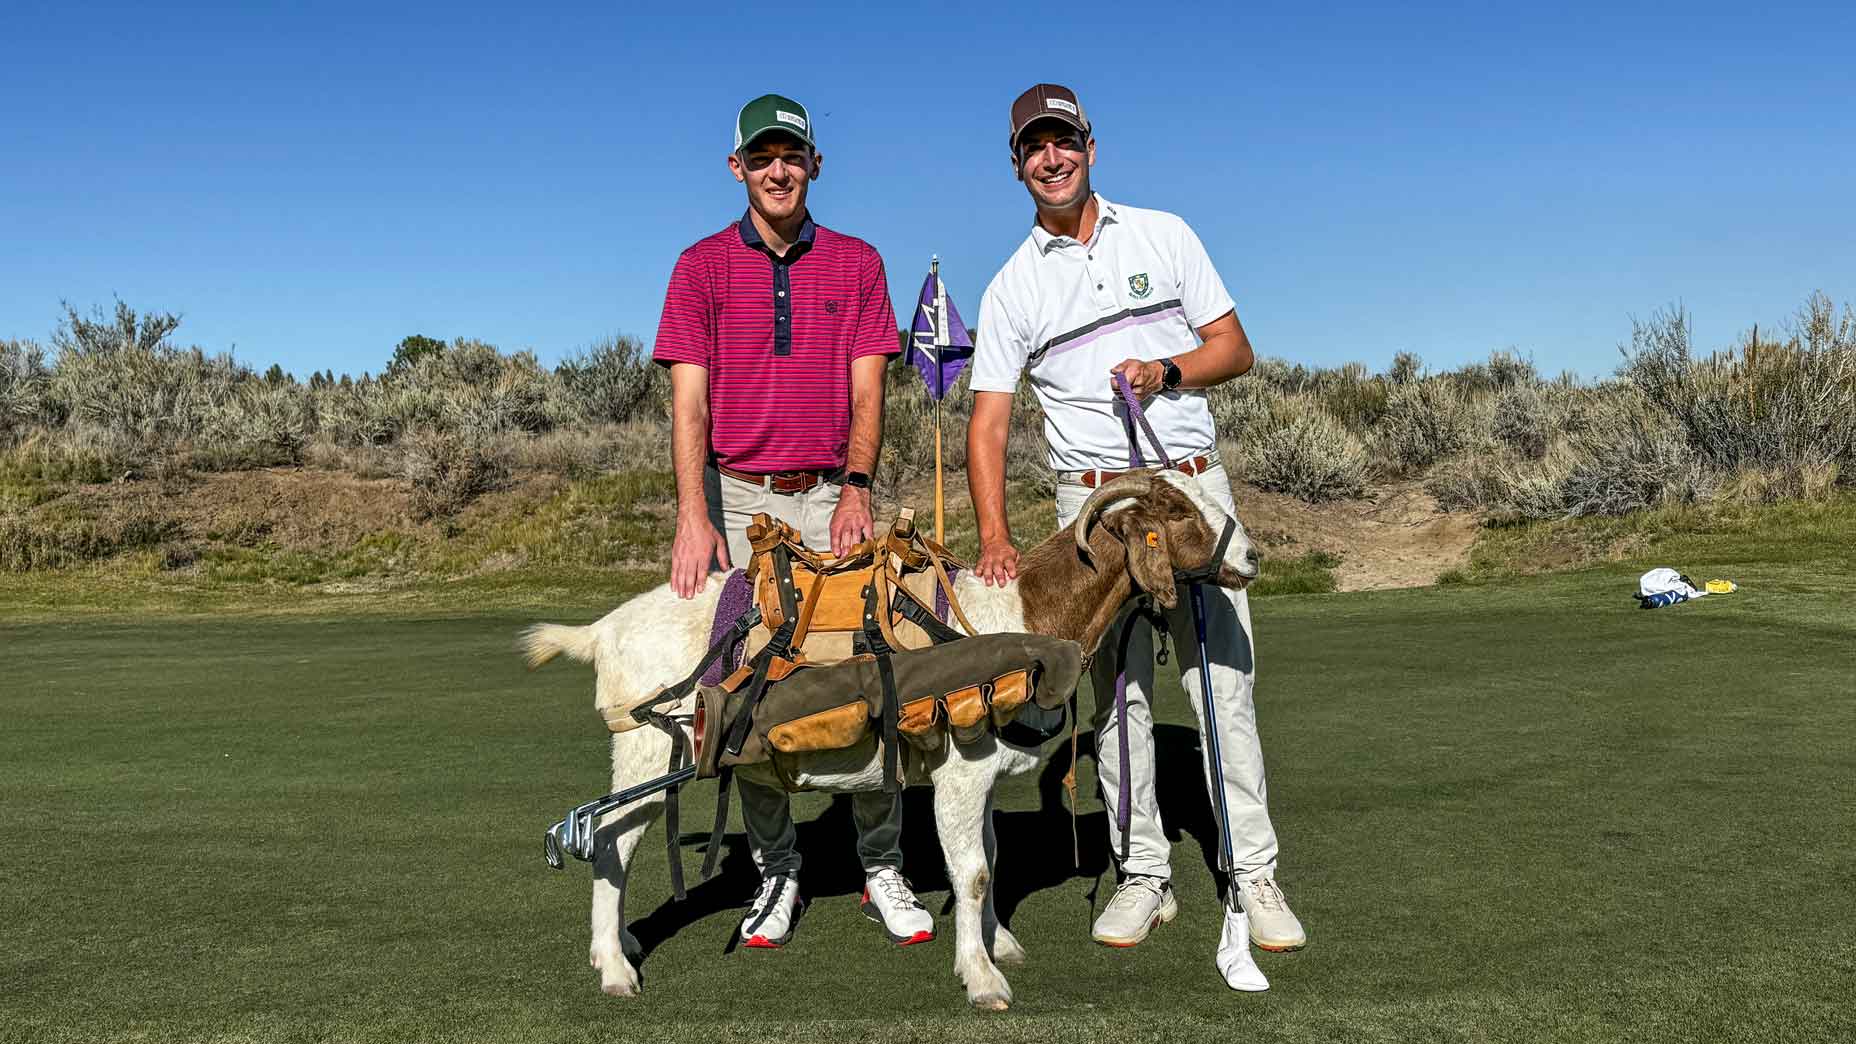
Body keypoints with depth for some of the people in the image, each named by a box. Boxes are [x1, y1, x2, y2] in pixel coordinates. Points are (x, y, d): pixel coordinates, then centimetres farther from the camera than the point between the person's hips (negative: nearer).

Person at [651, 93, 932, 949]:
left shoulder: (857, 263, 9)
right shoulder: (702, 266, 4)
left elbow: (866, 391, 3)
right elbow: (689, 398, -4)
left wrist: (857, 486, -13)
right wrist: (693, 515, -16)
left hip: (833, 495, 1)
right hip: (739, 499, 0)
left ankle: (882, 869, 9)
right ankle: (774, 871, 16)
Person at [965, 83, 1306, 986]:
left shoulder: (1163, 235, 9)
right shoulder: (1011, 288, 6)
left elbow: (1234, 348, 8)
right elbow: (987, 423, -1)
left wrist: (1168, 370, -13)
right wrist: (995, 536, -15)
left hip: (1192, 482, 0)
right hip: (1092, 499, 0)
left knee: (1225, 681, -2)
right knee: (1118, 693, 4)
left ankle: (1253, 874, 7)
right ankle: (1142, 874, 14)